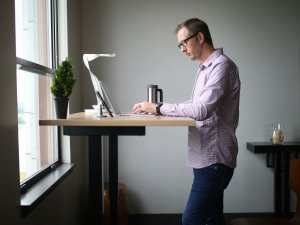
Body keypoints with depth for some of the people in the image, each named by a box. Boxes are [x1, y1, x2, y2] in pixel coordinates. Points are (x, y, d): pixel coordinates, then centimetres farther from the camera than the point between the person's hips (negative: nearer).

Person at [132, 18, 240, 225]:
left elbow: (201, 109, -25)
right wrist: (161, 110, 4)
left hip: (214, 158, -9)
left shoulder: (222, 65, -13)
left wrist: (158, 107, -18)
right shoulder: (205, 68, 17)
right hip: (206, 157, 9)